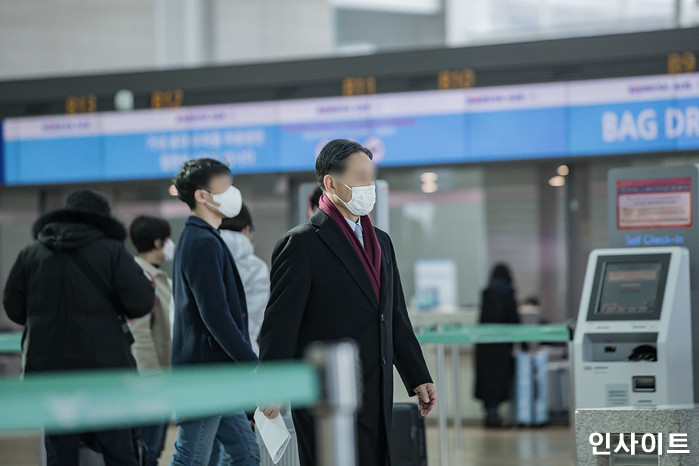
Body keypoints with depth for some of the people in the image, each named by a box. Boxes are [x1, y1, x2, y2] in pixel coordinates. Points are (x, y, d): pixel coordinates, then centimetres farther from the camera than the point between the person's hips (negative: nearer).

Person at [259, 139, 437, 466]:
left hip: (377, 399, 7)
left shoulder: (380, 242, 17)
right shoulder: (301, 244, -7)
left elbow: (396, 318, 22)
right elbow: (280, 324, -11)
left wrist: (418, 377, 19)